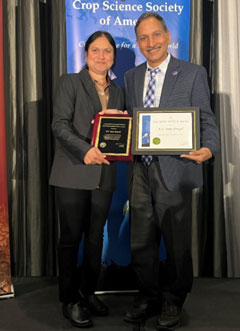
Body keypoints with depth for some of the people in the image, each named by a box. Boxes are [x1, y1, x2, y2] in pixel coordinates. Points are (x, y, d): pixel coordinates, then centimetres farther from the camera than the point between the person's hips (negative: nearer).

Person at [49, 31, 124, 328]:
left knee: (96, 237, 10)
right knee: (71, 236, 2)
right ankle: (70, 300, 14)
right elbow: (59, 124, -10)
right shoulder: (70, 82, 2)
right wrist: (85, 150, -25)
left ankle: (88, 292, 25)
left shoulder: (117, 91, 17)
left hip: (104, 174, 5)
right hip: (73, 173, -4)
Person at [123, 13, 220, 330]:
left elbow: (206, 120, -4)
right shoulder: (131, 77, 13)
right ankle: (149, 295, 32)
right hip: (140, 170, 4)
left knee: (177, 242, 8)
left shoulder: (193, 73, -1)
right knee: (141, 241, 13)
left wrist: (208, 148, -23)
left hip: (174, 170, -4)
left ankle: (173, 301, 28)